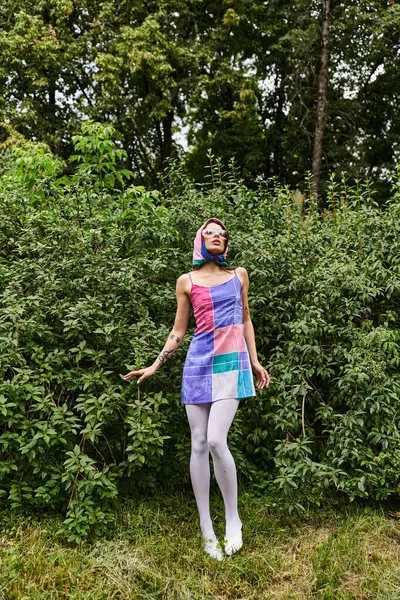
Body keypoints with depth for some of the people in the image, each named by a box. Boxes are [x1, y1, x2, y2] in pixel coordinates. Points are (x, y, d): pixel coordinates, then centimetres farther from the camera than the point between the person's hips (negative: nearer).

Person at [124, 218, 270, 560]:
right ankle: (206, 529, 15)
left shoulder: (239, 275, 11)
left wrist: (255, 362, 13)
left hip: (231, 363, -1)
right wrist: (154, 366, 6)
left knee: (216, 440, -16)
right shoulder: (187, 282, 7)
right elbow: (178, 332, 10)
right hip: (199, 364, 1)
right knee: (199, 444, 2)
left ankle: (233, 518, 5)